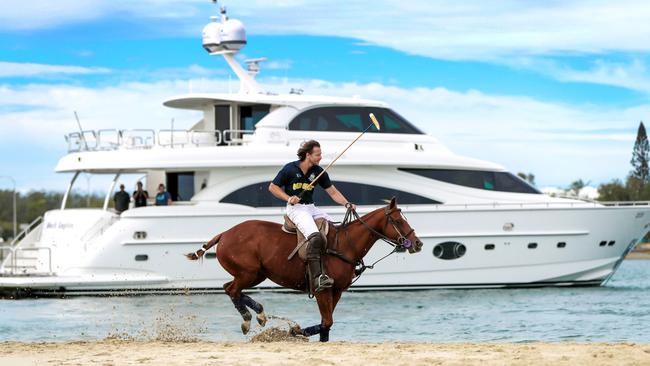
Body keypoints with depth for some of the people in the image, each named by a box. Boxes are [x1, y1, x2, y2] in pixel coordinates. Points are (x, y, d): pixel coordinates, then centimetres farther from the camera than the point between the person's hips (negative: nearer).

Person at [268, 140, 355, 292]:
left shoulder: (318, 172, 8)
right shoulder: (290, 169, -5)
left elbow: (333, 192, 9)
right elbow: (273, 187, 2)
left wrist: (346, 203, -8)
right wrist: (289, 198, -12)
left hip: (311, 208, 7)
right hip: (295, 208, -7)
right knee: (315, 237, -31)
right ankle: (317, 277, -40)